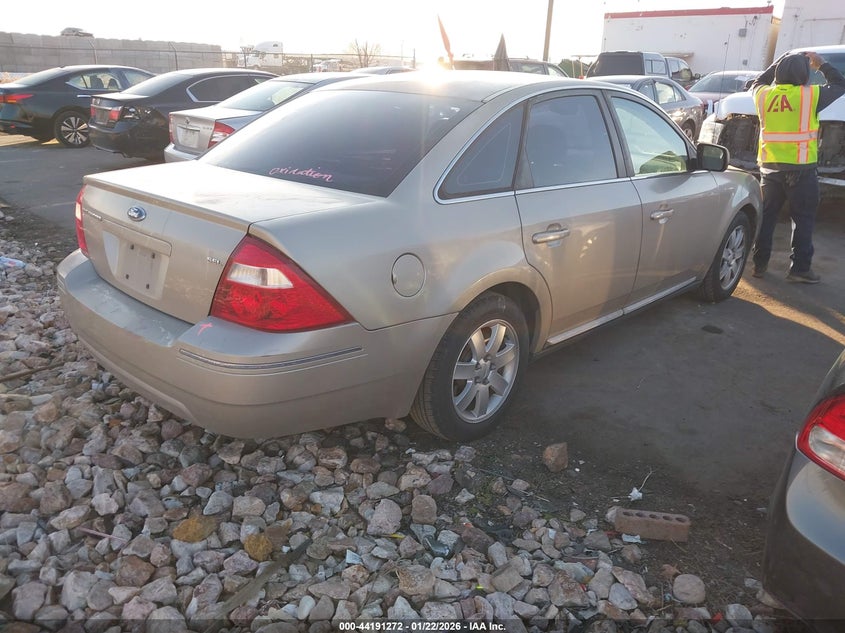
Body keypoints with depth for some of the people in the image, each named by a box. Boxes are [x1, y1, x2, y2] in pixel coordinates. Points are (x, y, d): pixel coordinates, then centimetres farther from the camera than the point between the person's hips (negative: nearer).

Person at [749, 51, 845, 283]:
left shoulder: (764, 95, 2)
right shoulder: (811, 95, -7)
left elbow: (757, 83, 26)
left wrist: (780, 62, 27)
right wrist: (822, 65, 18)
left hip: (770, 167, 4)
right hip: (801, 168, -4)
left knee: (766, 217, 12)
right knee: (803, 219, 4)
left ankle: (759, 264, 15)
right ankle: (800, 268, 4)